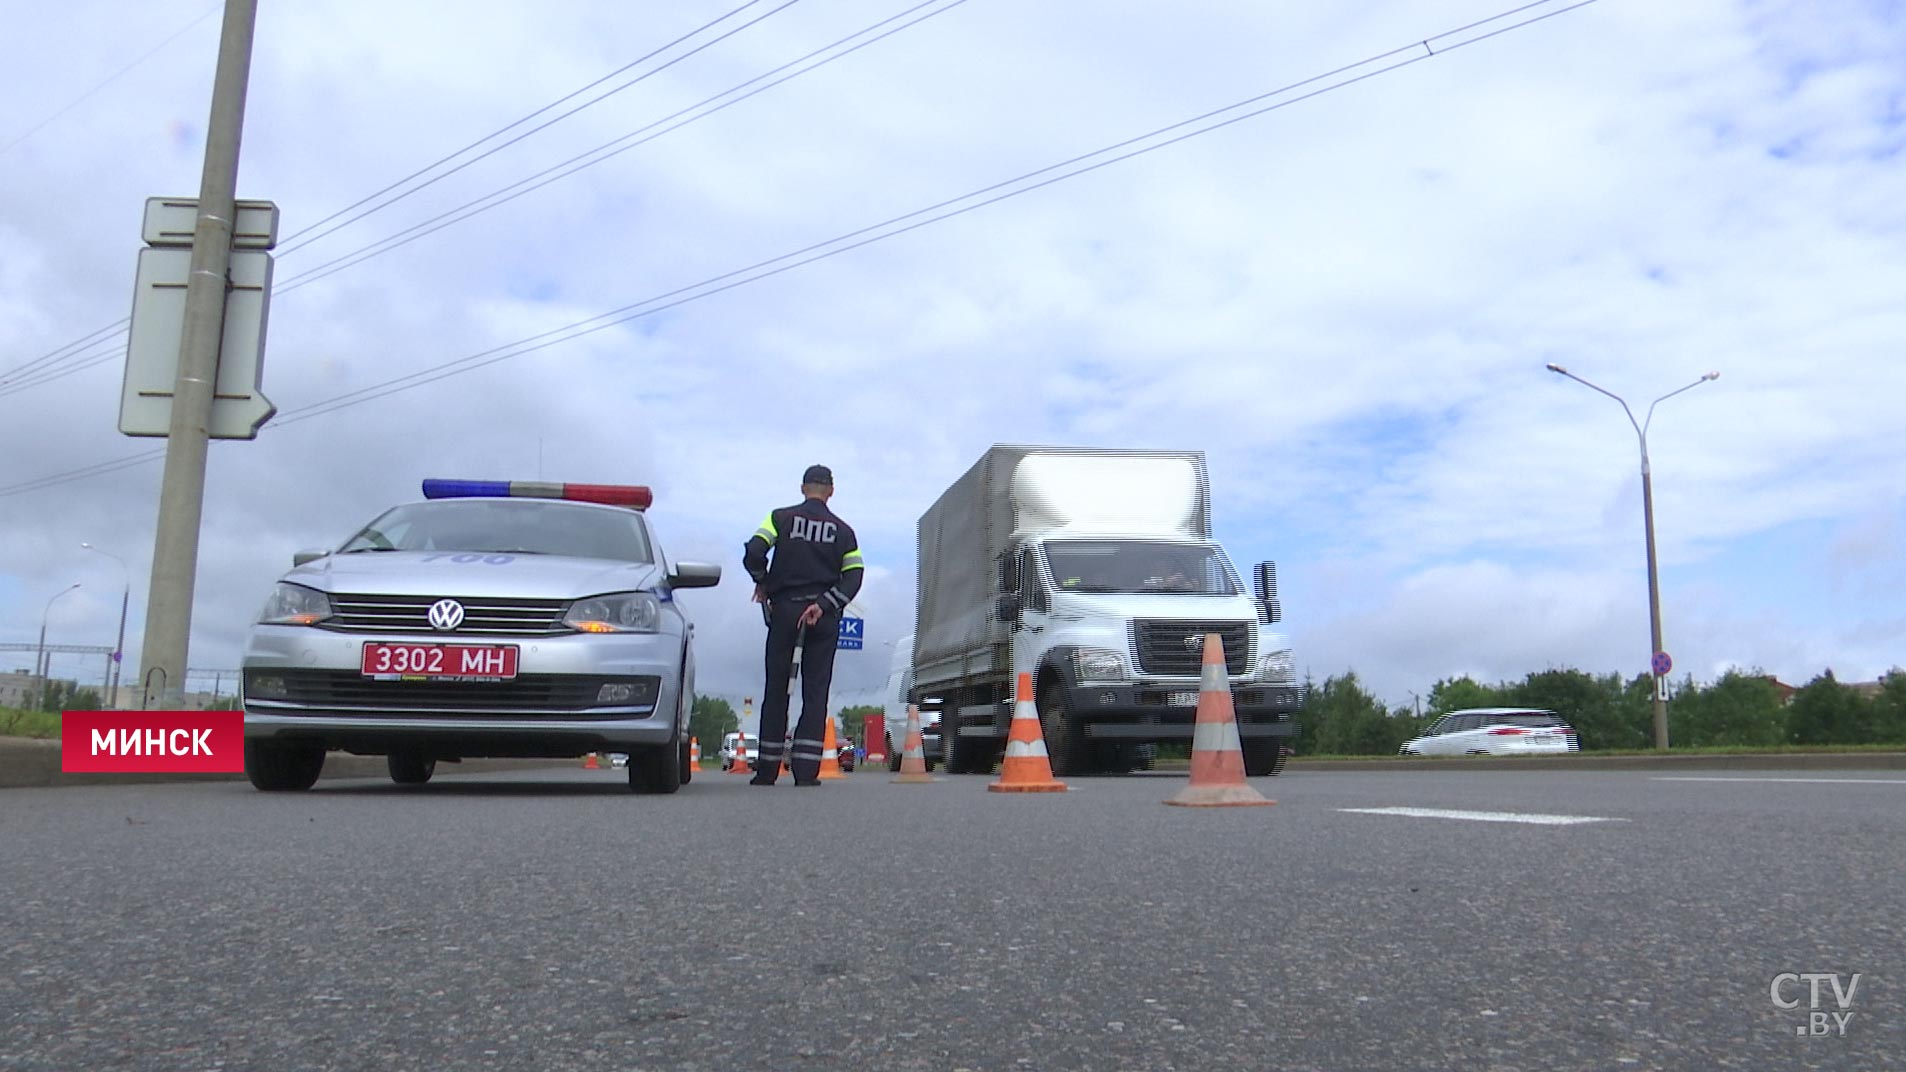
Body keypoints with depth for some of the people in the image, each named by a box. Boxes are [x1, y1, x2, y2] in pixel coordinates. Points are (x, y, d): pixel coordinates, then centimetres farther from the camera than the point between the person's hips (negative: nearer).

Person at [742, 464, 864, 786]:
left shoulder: (781, 518, 3)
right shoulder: (843, 530, 8)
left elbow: (753, 551, -9)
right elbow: (854, 575, -3)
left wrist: (762, 583, 7)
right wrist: (824, 604, -9)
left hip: (784, 610, 0)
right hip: (824, 618, 1)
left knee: (776, 689, 7)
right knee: (816, 692, 2)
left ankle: (768, 768, 8)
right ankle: (806, 768, -6)